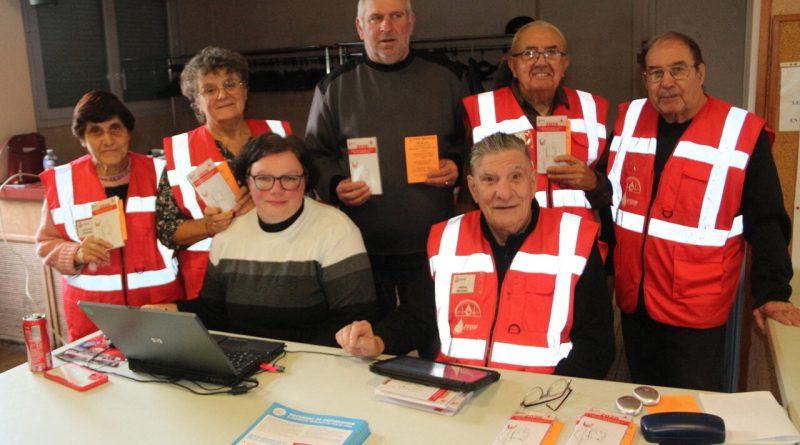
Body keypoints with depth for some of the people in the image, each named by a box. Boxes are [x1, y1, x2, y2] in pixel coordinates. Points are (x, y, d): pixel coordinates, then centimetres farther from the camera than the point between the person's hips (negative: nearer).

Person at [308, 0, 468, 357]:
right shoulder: (334, 86, 6)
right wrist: (335, 186, -8)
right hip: (362, 245, 0)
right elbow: (316, 154, 10)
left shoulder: (446, 77, 8)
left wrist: (458, 165, -5)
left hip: (431, 243, 0)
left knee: (433, 333, 4)